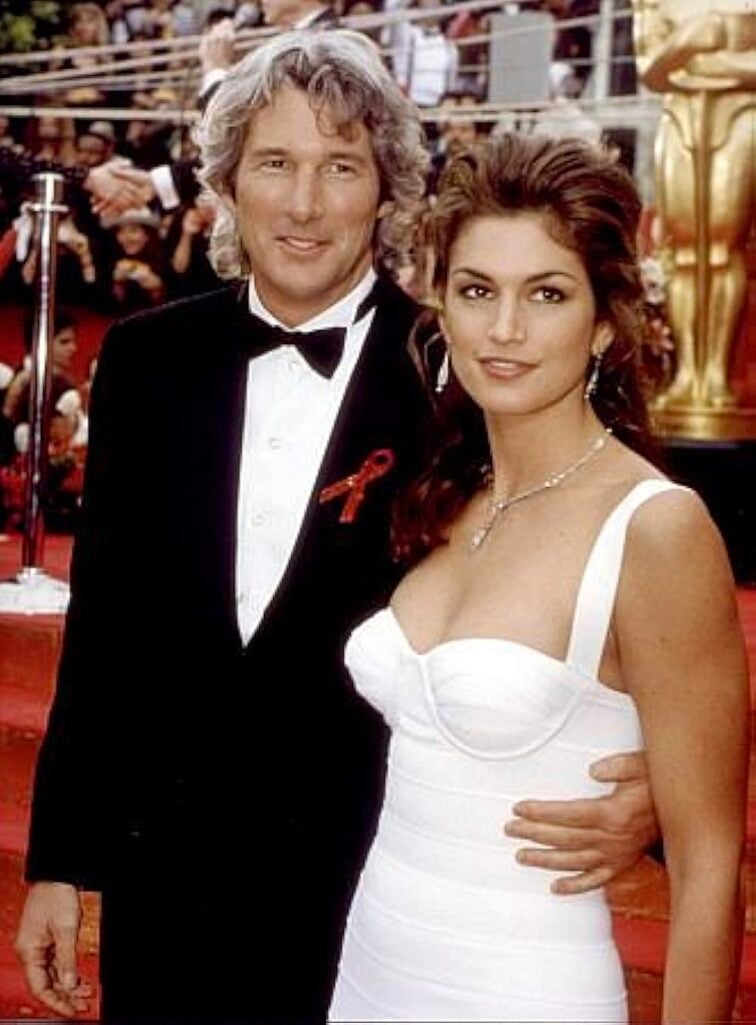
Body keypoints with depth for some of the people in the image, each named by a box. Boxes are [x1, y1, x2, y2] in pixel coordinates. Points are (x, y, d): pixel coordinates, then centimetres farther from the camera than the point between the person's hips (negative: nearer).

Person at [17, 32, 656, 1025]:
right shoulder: (148, 359, 0)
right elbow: (103, 626, 4)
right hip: (160, 871, 3)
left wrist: (643, 791, -26)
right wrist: (58, 861, 6)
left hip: (371, 884, -3)